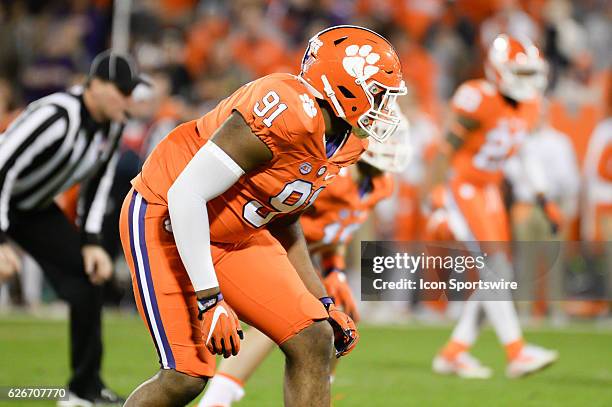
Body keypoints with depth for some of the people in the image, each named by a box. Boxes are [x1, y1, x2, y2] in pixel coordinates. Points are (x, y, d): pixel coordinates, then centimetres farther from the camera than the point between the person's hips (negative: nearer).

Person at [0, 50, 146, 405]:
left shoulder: (112, 125, -8)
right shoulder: (56, 117, -34)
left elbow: (98, 183, 5)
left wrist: (91, 242, -4)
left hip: (37, 209, 8)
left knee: (89, 275, 1)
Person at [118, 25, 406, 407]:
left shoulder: (346, 141, 1)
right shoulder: (288, 113, -29)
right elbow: (187, 195, -28)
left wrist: (322, 301, 12)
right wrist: (209, 300, -26)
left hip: (237, 236, 9)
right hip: (167, 222, -9)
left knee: (314, 341, -4)